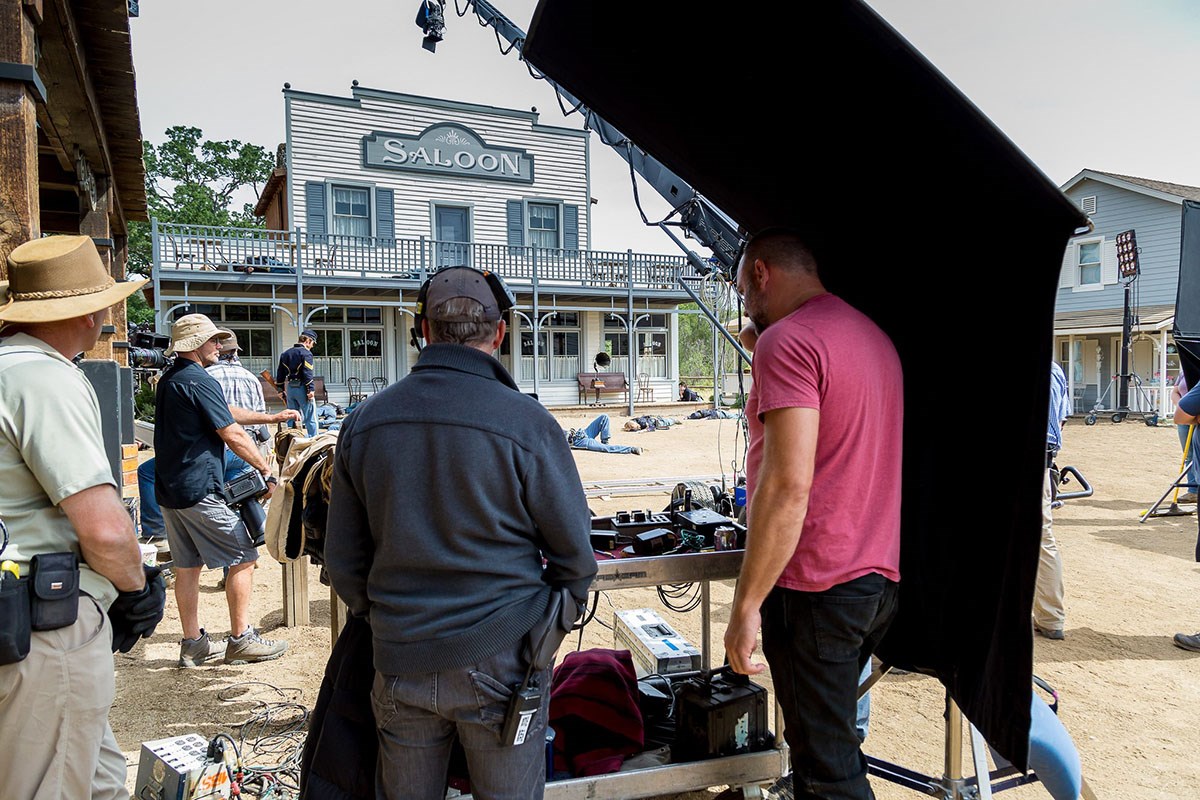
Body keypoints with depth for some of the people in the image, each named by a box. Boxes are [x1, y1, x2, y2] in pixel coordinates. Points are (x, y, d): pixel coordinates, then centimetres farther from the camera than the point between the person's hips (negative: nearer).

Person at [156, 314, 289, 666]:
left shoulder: (169, 380, 16)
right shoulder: (200, 382, -15)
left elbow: (227, 411, 22)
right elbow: (233, 436, -16)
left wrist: (271, 418, 23)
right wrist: (266, 469, -7)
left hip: (169, 489, 10)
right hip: (200, 490, -10)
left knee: (187, 566, 13)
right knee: (243, 558, -1)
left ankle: (193, 644, 20)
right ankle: (241, 640, 3)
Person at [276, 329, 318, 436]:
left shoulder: (286, 353, 15)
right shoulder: (306, 353, -8)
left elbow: (280, 373, 17)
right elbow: (307, 373, -17)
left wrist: (280, 389, 22)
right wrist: (311, 389, -19)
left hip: (290, 388, 7)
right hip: (302, 388, -7)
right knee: (311, 419, -4)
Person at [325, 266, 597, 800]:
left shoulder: (363, 424, -2)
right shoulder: (528, 424, -14)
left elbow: (343, 561, 5)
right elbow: (574, 552, -6)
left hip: (400, 663, 3)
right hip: (500, 657, -3)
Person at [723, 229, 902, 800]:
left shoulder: (788, 337, -15)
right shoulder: (873, 334, 14)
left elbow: (788, 483, -23)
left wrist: (746, 605, -18)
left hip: (815, 586, -9)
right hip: (881, 578, 9)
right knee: (830, 737, 22)